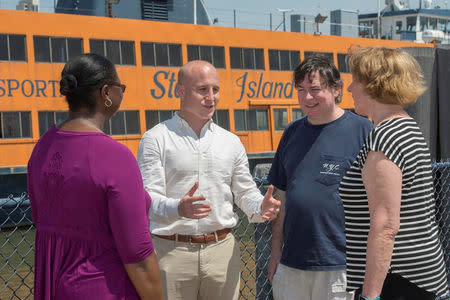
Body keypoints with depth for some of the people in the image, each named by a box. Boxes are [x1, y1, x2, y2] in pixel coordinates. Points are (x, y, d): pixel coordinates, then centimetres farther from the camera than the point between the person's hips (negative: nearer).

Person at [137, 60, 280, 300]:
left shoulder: (231, 142, 12)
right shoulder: (156, 139, -2)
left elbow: (245, 192, 15)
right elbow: (148, 199, -10)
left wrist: (260, 207, -8)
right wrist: (179, 208, -30)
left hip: (222, 250, 4)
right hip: (172, 251, -3)